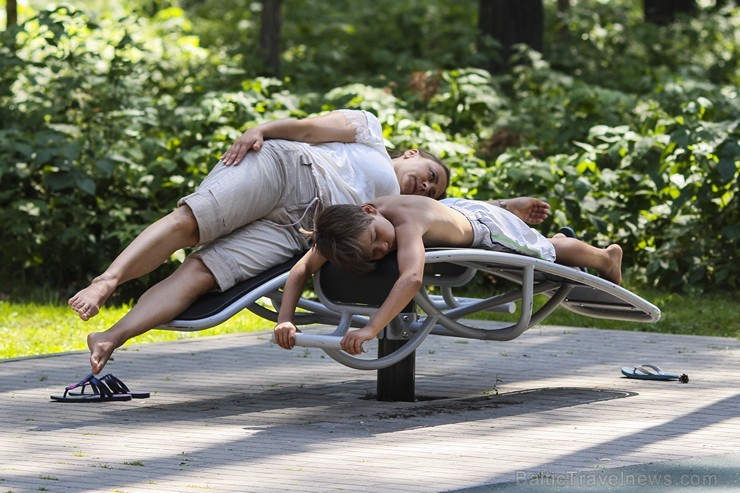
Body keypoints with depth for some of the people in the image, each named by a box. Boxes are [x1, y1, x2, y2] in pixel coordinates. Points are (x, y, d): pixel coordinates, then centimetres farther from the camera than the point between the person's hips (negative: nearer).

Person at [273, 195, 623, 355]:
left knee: (547, 254, 23)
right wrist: (285, 319, -47)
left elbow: (412, 278, -66)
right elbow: (302, 269, -30)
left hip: (482, 226, -6)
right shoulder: (346, 228, -33)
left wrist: (371, 328, -75)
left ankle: (605, 257, 54)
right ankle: (555, 239, 68)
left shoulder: (405, 221, -51)